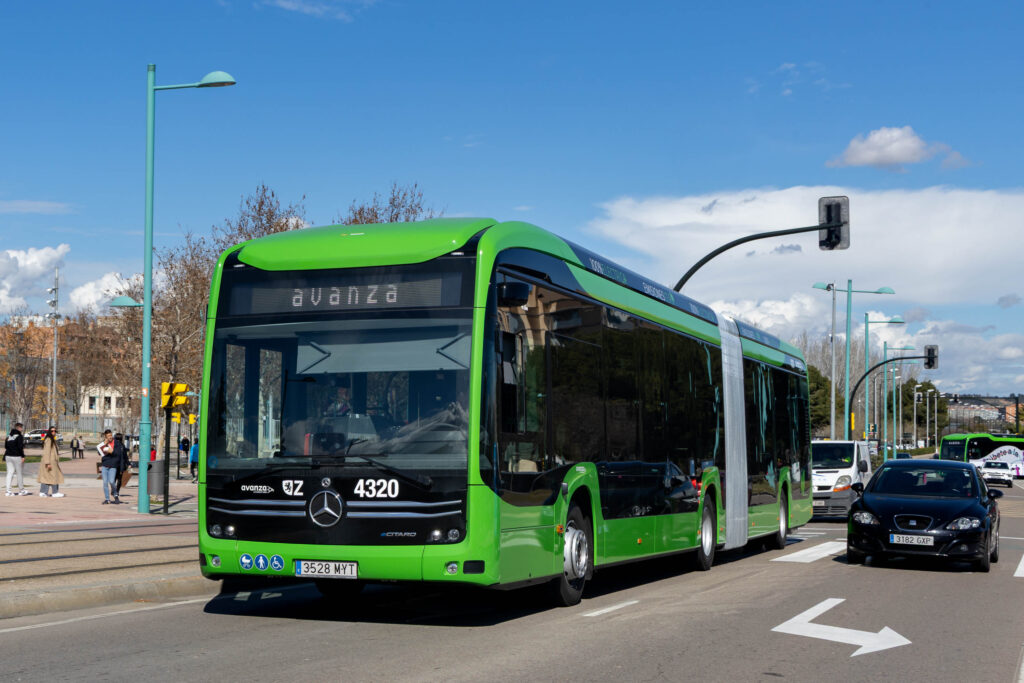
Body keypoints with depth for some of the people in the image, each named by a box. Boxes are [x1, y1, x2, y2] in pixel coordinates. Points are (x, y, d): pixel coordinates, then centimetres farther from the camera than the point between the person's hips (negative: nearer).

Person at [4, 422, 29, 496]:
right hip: (16, 456, -6)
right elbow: (20, 447, -16)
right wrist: (23, 456, -12)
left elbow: (5, 446, 14)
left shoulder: (9, 436, 12)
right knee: (19, 473, 4)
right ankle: (21, 490, 12)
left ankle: (8, 490, 1)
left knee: (10, 473, 6)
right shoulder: (19, 436, -10)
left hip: (8, 456, 6)